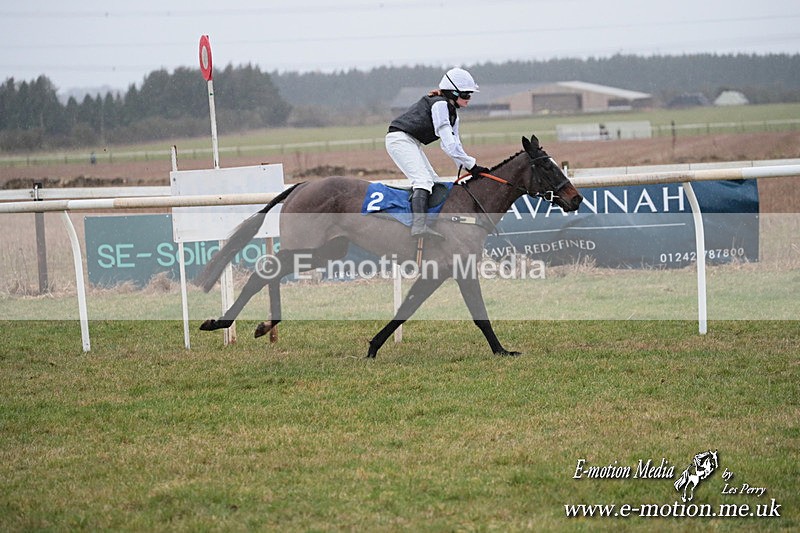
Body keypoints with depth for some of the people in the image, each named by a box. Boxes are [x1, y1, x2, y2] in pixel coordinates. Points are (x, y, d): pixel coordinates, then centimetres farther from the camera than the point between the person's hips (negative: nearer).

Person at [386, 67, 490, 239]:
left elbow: (455, 144, 13)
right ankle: (419, 226, -40)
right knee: (423, 180, -24)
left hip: (412, 143, 11)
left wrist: (467, 167, -2)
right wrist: (472, 165, -22)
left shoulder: (452, 113, 15)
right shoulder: (439, 104, -17)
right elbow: (449, 144, -24)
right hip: (400, 139, -11)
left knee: (434, 182, 9)